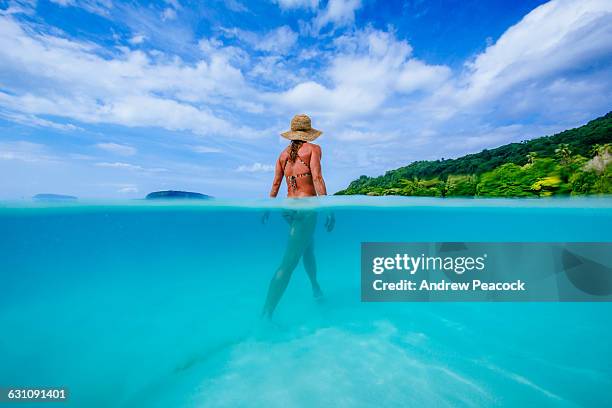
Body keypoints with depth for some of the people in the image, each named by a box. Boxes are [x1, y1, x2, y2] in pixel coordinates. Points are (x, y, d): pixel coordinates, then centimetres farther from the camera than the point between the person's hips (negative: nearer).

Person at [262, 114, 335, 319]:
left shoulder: (283, 153, 14)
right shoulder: (313, 149, 0)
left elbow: (276, 184, 11)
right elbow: (317, 178, -13)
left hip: (288, 208, 7)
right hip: (306, 207, -7)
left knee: (308, 247, 26)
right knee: (289, 262, -9)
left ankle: (316, 288, 46)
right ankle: (266, 314, -10)